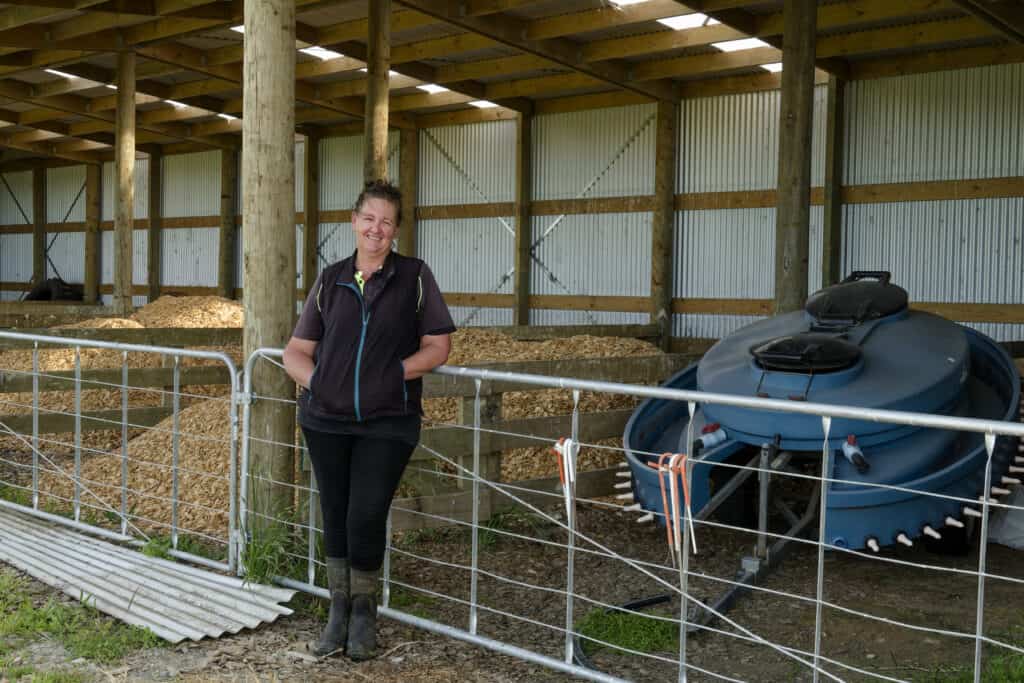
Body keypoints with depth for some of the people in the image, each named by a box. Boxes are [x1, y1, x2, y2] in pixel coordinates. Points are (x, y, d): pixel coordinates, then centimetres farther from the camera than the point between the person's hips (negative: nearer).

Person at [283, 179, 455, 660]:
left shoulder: (414, 276, 0)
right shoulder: (330, 280, 8)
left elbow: (438, 346, -1)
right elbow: (295, 351, 10)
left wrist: (391, 375, -12)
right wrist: (317, 381, -8)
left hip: (387, 423, -3)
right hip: (326, 421, 3)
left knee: (366, 519, -5)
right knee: (335, 516, 10)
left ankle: (364, 614, 19)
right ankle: (338, 612, 27)